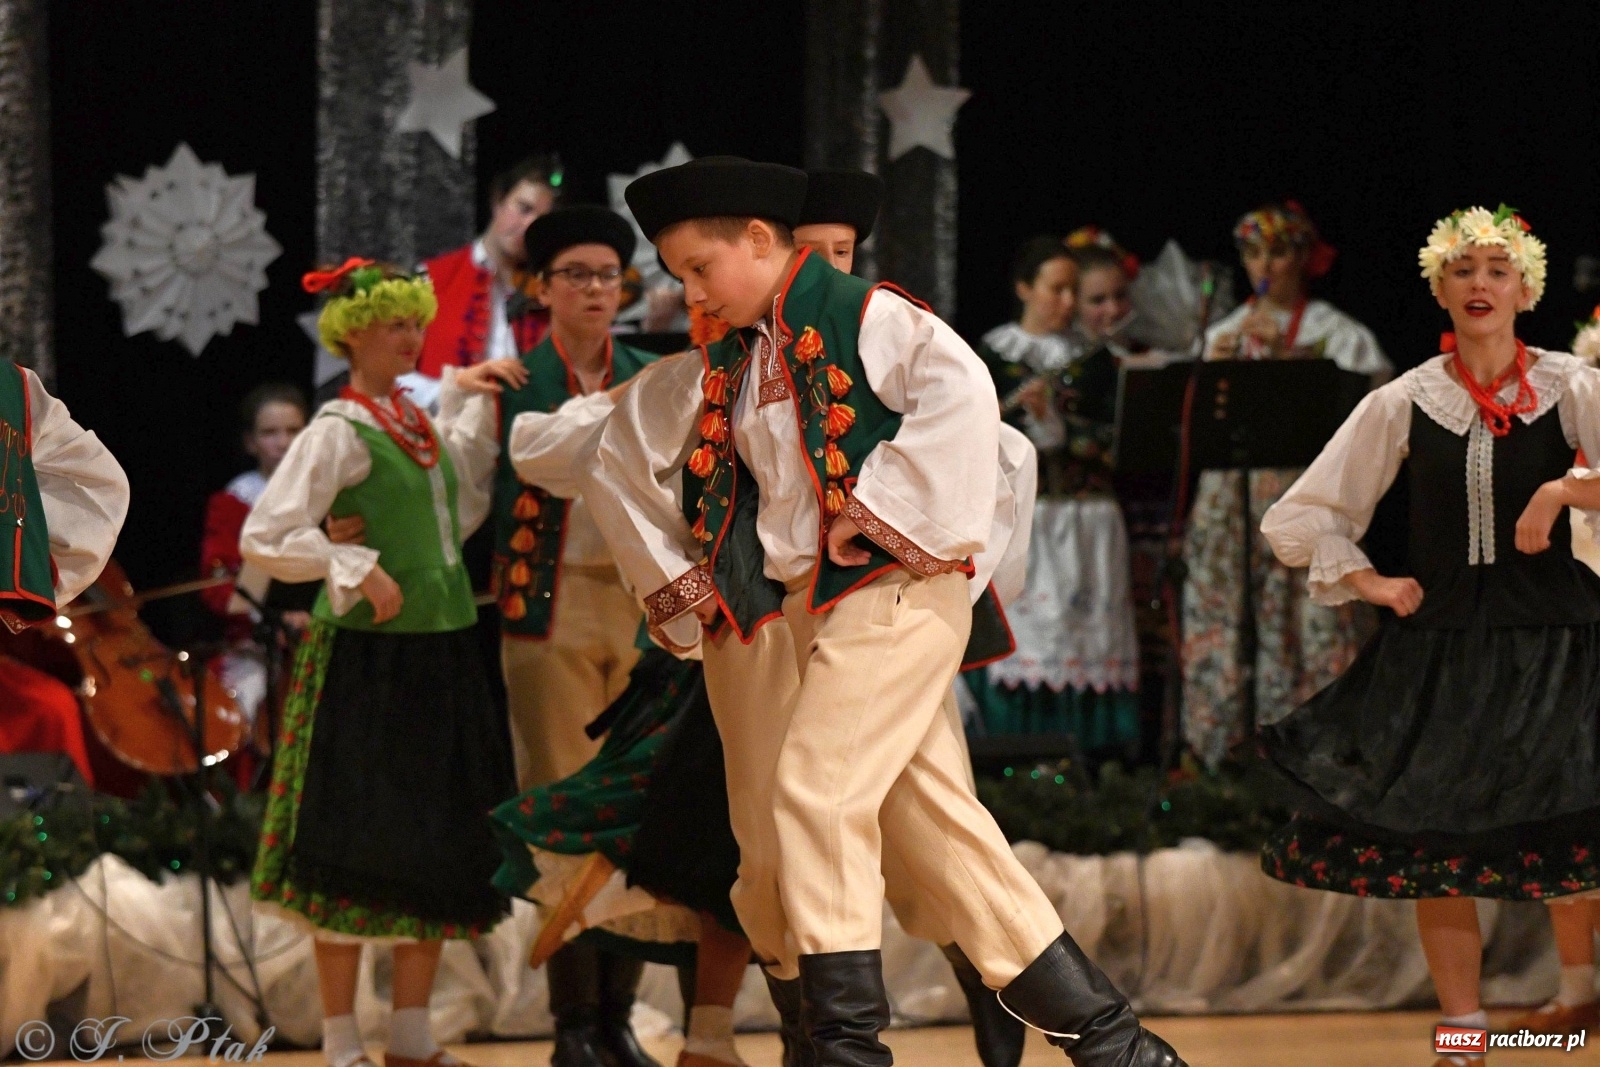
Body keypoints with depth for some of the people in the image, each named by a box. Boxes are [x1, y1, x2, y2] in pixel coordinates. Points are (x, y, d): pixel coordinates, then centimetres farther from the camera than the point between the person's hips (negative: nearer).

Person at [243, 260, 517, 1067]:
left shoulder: (422, 425, 13)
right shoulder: (339, 431, -9)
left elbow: (471, 501, 29)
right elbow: (263, 539, -16)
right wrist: (359, 569, -18)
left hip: (443, 655, 8)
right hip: (369, 659, -8)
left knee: (442, 850, 8)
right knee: (357, 852, -3)